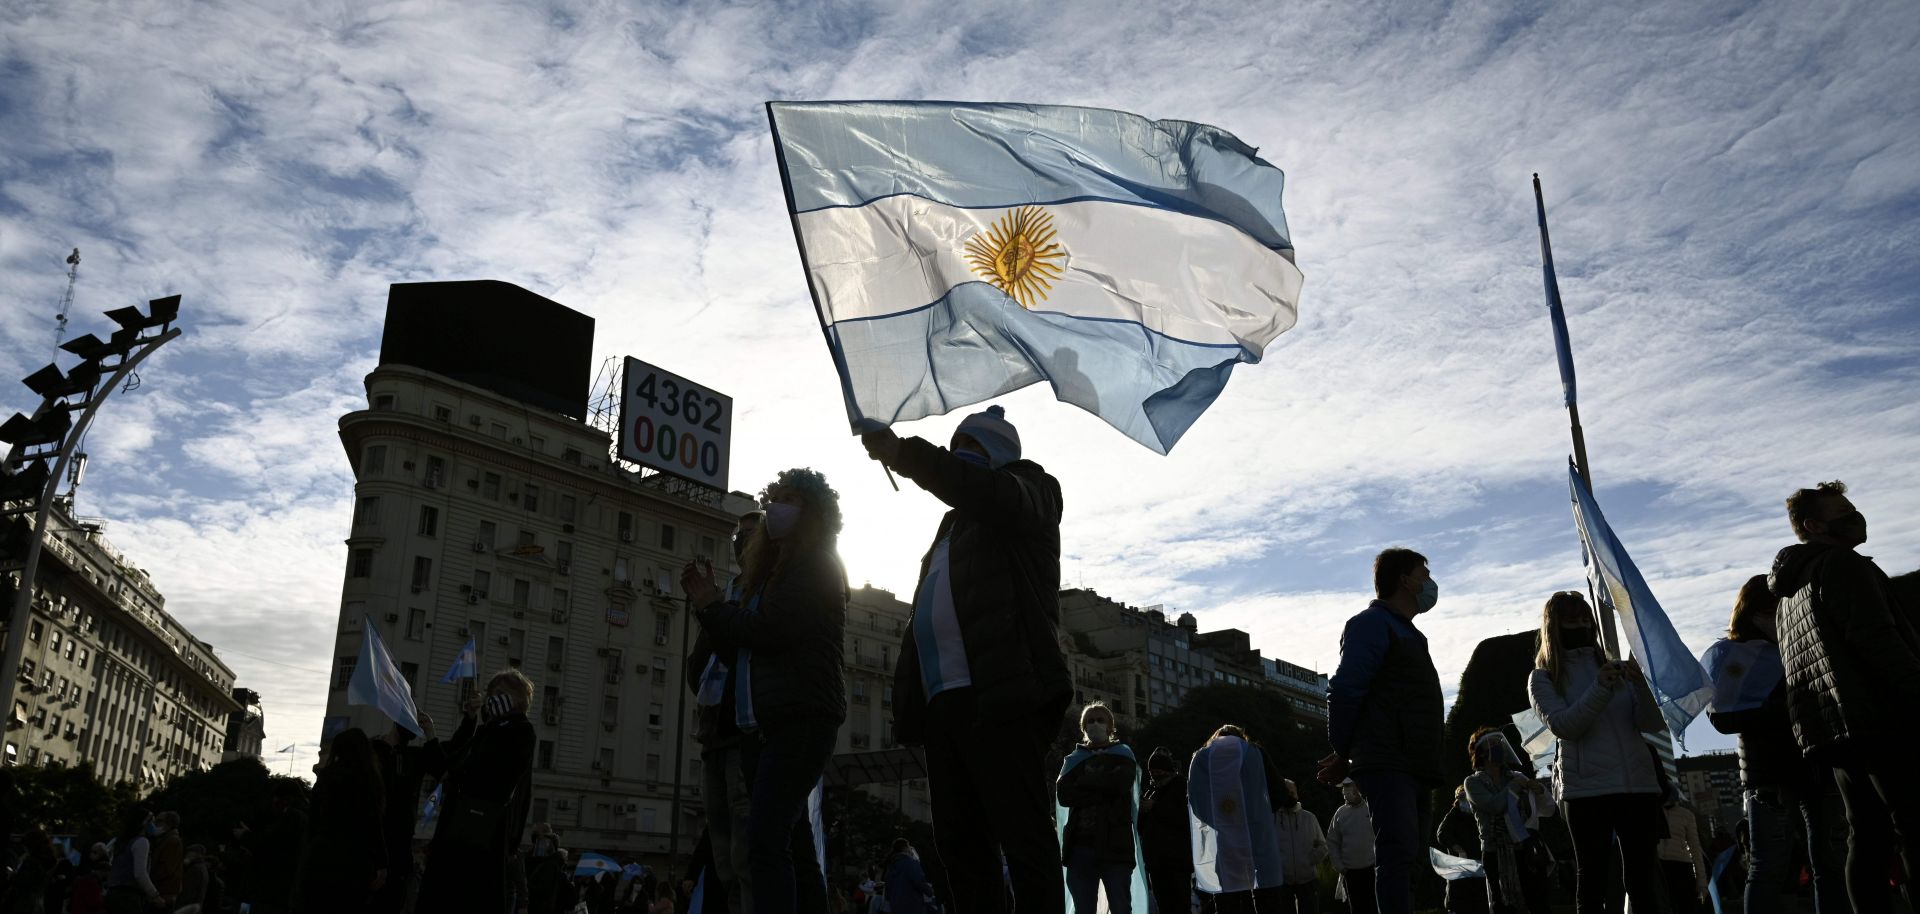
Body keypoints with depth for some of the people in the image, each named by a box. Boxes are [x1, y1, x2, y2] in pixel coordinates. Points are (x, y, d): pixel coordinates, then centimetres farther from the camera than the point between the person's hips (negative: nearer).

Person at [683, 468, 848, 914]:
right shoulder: (776, 569, 24)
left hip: (801, 718, -10)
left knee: (766, 840, -20)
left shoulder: (815, 566, -3)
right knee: (794, 845, 7)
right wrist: (711, 603, 8)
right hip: (764, 723, 10)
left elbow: (767, 631, -14)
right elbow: (745, 638, 21)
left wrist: (711, 606, 1)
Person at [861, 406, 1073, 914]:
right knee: (959, 847, 5)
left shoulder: (1026, 487, 10)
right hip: (945, 701, 8)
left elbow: (989, 492, -16)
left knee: (1023, 838, -11)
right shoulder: (955, 522, 31)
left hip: (1000, 695, -8)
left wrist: (903, 453, -15)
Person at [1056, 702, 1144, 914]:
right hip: (1080, 845, 2)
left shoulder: (1122, 755, 12)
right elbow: (1063, 794, -3)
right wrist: (1103, 792, -9)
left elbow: (1119, 784, -10)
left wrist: (1084, 782, 0)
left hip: (1115, 844, -2)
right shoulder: (1074, 759, 16)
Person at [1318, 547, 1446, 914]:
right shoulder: (1373, 623, -5)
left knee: (1409, 856, 10)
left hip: (1411, 767, 9)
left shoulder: (1408, 633, 25)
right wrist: (1342, 754, -6)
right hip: (1386, 763, -9)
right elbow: (1345, 692, -12)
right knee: (1400, 850, -18)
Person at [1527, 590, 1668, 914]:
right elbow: (1564, 726, -10)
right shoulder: (1543, 678, 7)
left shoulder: (1615, 665, 15)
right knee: (1592, 883, -2)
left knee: (1644, 883, 1)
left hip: (1639, 783, 3)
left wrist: (1641, 685, -14)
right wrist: (1601, 689, -21)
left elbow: (1653, 724, 5)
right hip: (1586, 789, -3)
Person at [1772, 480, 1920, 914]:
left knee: (1867, 837, 6)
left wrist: (1822, 725, 20)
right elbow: (1878, 640, -16)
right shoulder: (1841, 563, -2)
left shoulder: (1792, 588, 26)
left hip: (1830, 728, 9)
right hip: (1876, 718, -9)